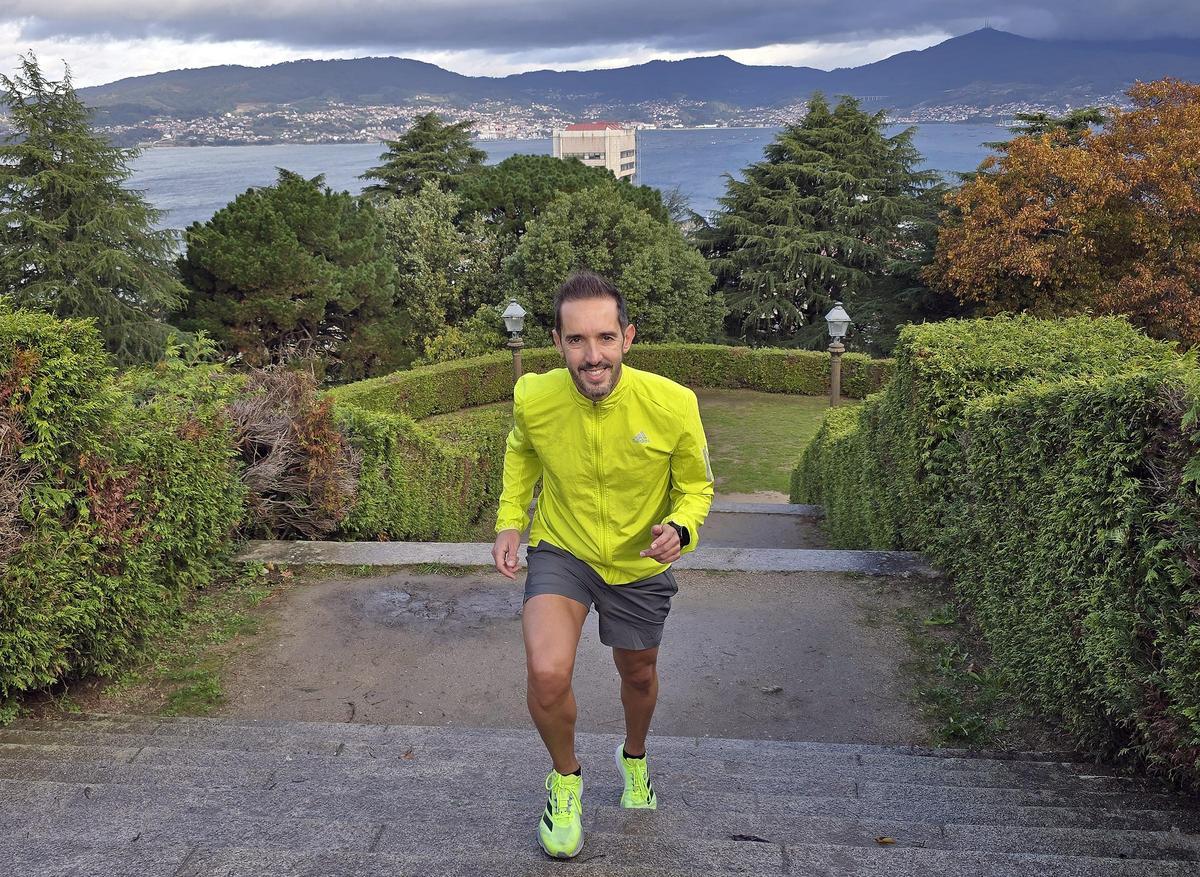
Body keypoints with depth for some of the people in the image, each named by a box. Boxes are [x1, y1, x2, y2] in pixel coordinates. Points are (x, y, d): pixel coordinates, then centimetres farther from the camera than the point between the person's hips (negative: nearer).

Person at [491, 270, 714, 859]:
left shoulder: (672, 405, -27)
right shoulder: (533, 398, -22)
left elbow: (696, 483, -8)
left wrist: (679, 528, -28)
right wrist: (510, 519, -4)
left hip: (639, 563, 1)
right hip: (561, 550, -1)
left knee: (638, 674, 22)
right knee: (547, 674, -24)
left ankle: (634, 757, 58)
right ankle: (565, 778, 10)